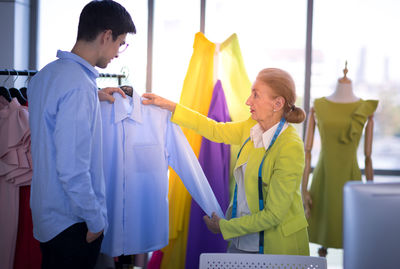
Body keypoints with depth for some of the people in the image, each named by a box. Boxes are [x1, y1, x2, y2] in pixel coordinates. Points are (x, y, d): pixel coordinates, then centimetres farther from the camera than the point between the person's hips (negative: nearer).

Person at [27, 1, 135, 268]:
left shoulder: (45, 74, 4)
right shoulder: (79, 86, -25)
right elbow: (73, 170, -27)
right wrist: (96, 220, -16)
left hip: (45, 214, 9)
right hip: (73, 223, -9)